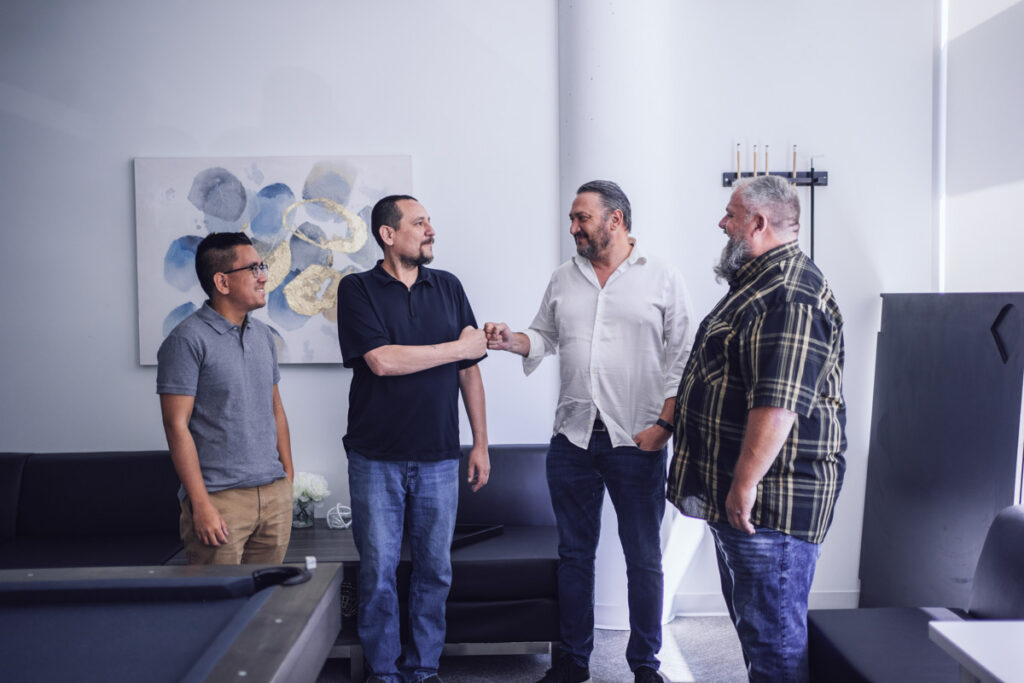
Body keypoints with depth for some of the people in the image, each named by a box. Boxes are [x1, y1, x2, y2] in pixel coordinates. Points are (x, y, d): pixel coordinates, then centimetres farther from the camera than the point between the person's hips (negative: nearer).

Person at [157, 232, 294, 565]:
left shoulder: (263, 335, 12)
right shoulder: (188, 340, -9)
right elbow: (177, 425, -12)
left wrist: (289, 481, 14)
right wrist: (201, 505, -16)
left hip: (275, 494, 6)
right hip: (221, 498, -6)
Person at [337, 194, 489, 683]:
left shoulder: (448, 287, 9)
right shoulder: (357, 289, -3)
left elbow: (469, 370, 11)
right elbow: (382, 360, -17)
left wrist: (481, 443, 7)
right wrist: (459, 347, -10)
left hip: (438, 458, 3)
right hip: (377, 459, -3)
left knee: (434, 570, 10)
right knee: (378, 573, 5)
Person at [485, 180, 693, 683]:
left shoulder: (663, 281, -1)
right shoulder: (563, 279, 11)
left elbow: (682, 359, -4)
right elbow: (545, 337, 17)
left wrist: (665, 423, -12)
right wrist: (511, 340, -3)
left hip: (637, 441, -3)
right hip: (572, 438, 4)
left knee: (644, 558, 6)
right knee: (574, 553, 12)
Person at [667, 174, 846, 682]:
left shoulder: (789, 296, -20)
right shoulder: (758, 283, 16)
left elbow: (779, 403, -28)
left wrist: (745, 485, -25)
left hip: (771, 501, -11)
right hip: (738, 495, 11)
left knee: (774, 636, -1)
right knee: (753, 625, 21)